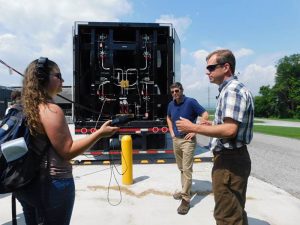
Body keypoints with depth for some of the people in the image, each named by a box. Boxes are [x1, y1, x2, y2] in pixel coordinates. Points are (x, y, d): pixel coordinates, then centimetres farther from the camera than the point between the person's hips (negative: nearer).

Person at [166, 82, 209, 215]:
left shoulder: (191, 102, -12)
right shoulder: (171, 104, 6)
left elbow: (205, 115, -14)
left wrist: (194, 131, -16)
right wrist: (171, 132, 13)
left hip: (187, 140, -6)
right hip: (176, 140, 6)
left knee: (187, 169, -6)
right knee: (181, 168, 16)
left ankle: (185, 199, 0)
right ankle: (185, 190, 32)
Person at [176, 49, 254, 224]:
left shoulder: (231, 90, -18)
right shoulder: (235, 89, 15)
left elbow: (229, 130, -27)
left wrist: (193, 128, -21)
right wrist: (213, 126, 15)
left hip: (229, 159, -11)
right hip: (233, 157, 11)